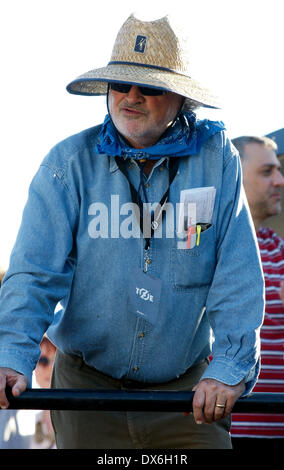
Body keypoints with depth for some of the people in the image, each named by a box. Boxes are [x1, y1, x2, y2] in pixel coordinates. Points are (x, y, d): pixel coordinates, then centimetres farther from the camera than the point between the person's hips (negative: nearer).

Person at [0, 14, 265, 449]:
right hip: (87, 388, 0)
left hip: (188, 396, 0)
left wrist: (229, 367, -17)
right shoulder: (70, 163, -3)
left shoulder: (216, 158, -2)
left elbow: (238, 275, -6)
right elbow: (35, 271, -10)